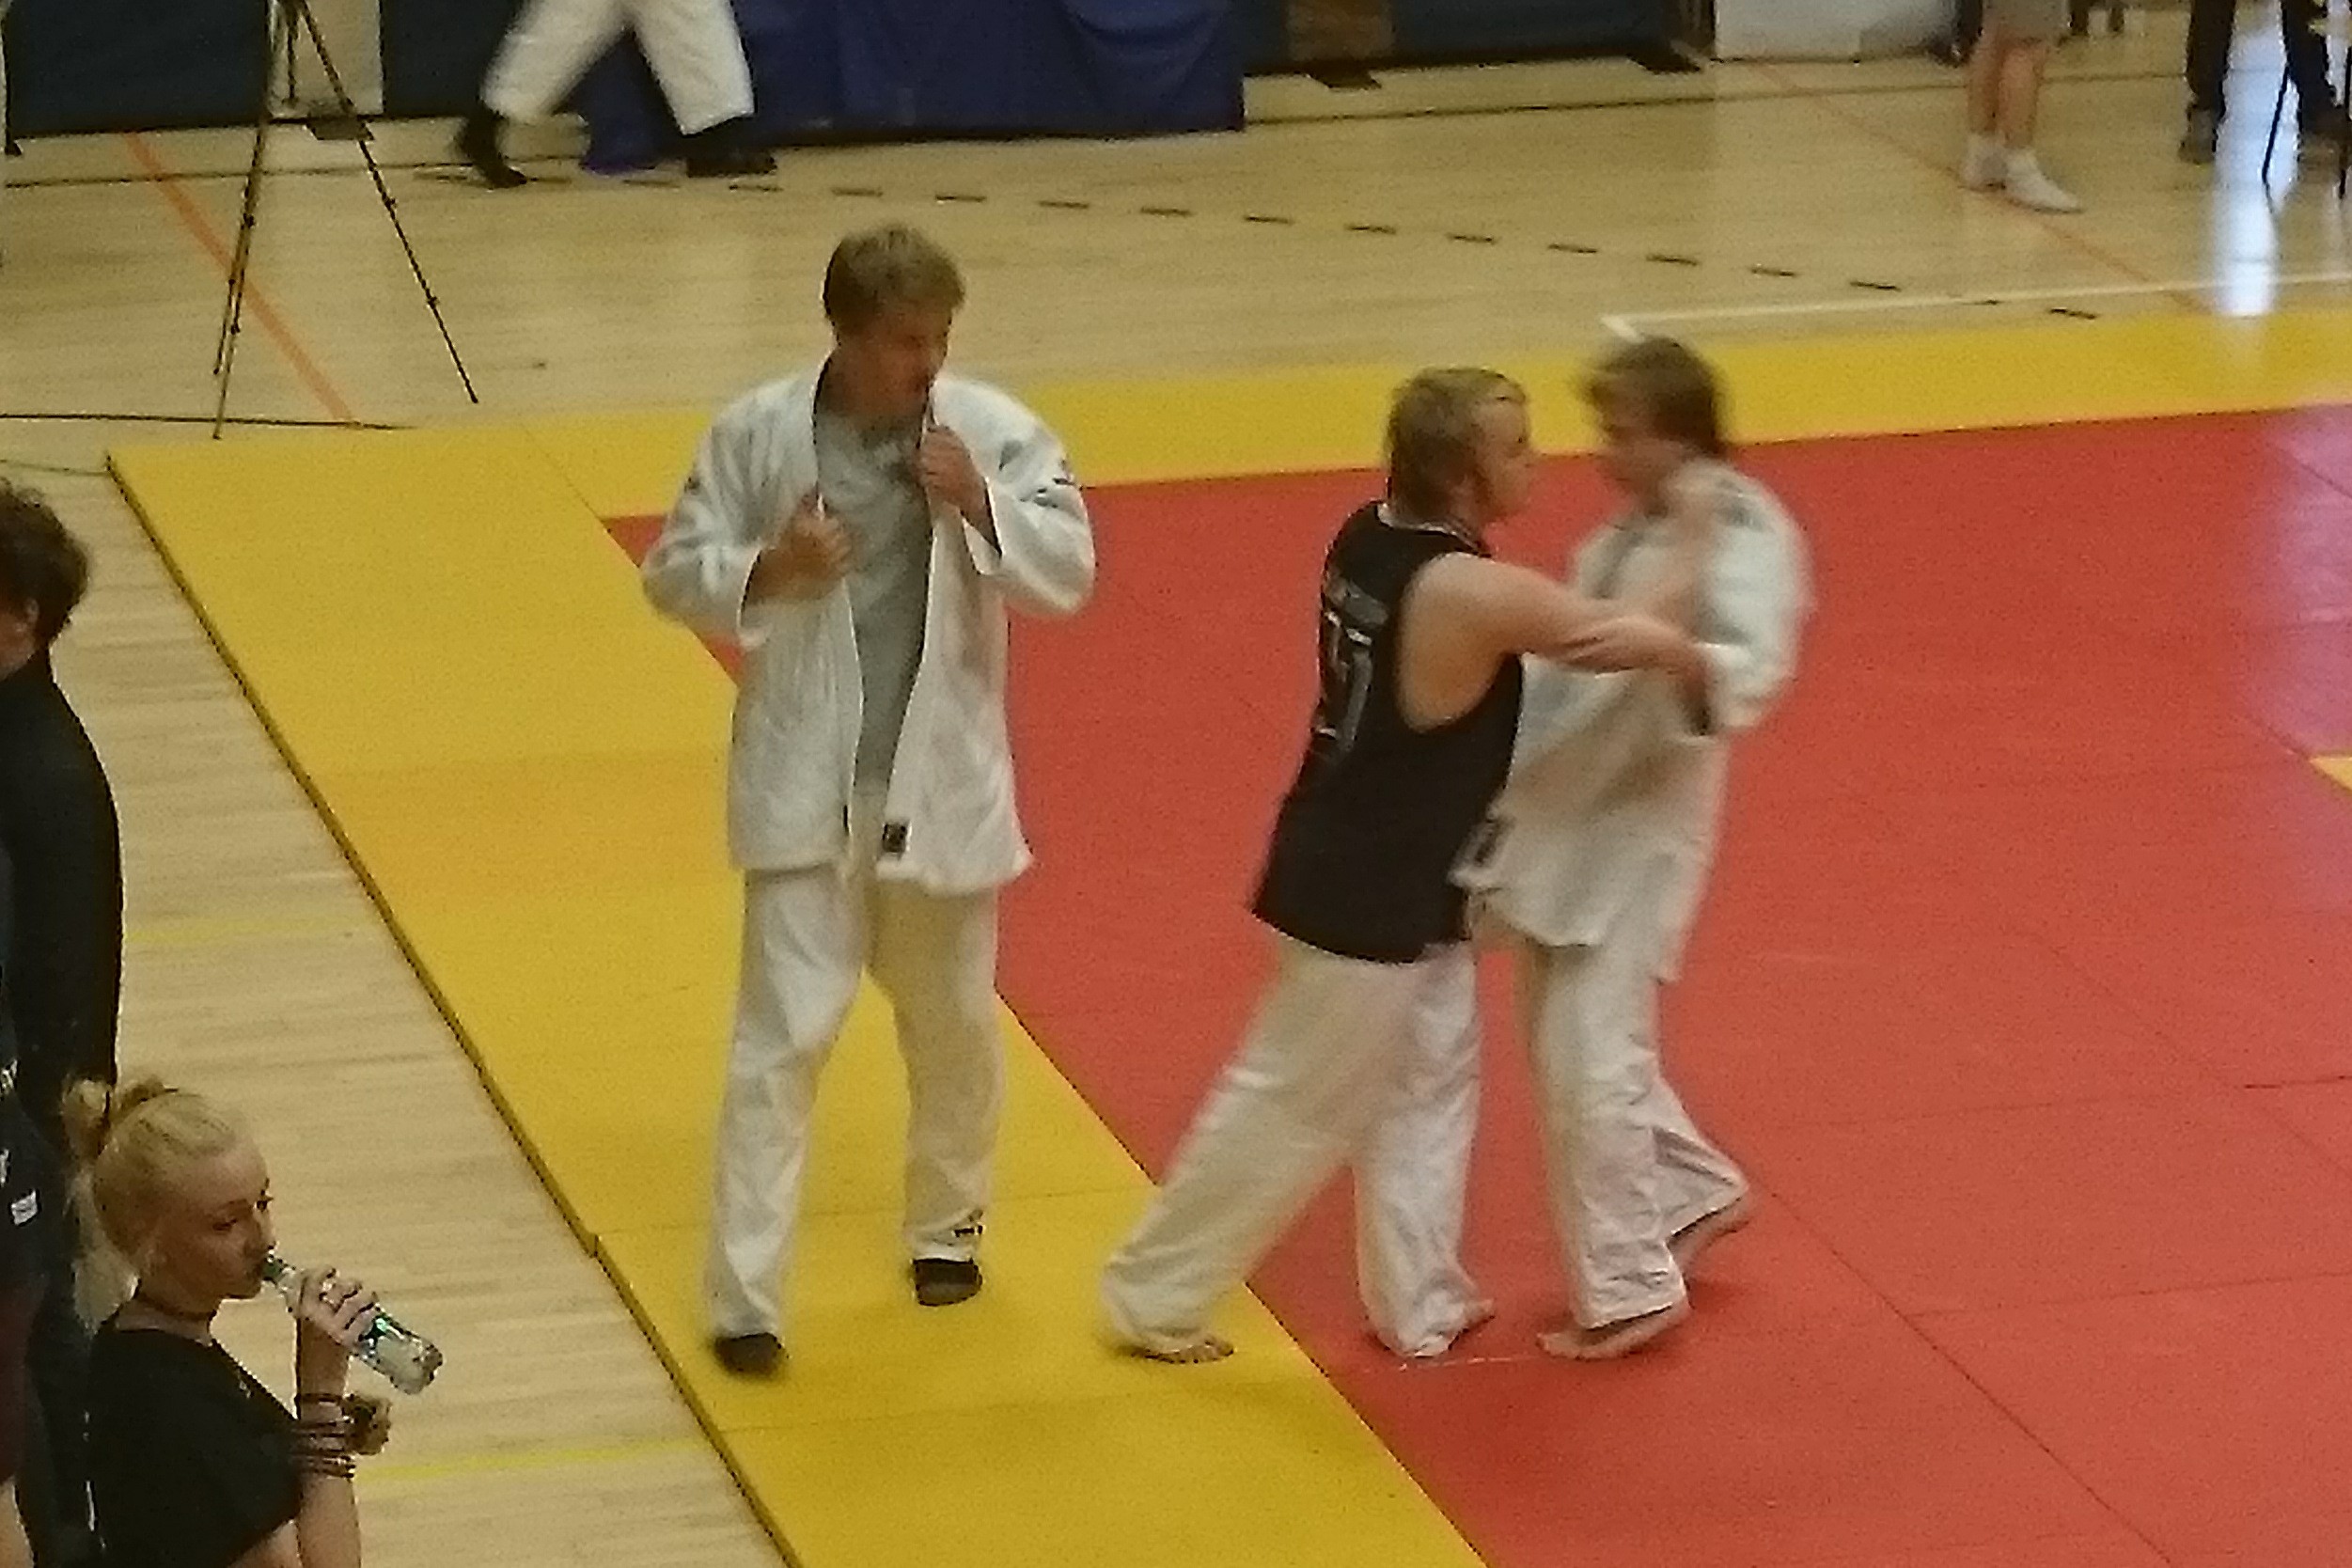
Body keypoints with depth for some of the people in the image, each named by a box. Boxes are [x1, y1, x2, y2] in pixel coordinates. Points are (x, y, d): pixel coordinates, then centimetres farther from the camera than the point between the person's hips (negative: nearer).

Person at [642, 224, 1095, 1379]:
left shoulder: (989, 429, -7)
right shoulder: (759, 433, -8)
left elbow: (1070, 571, -8)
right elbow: (676, 572, -1)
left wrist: (982, 506, -24)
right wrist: (768, 567, -19)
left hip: (940, 775, 2)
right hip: (809, 781, -2)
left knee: (953, 1023, 18)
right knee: (784, 1034, -5)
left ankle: (945, 1225, 42)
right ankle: (743, 1294, -1)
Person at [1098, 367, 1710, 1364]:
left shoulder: (1370, 537, -3)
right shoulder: (1467, 594, -29)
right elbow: (1640, 644, -25)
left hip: (1372, 874, 9)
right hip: (1364, 898, -9)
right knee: (1290, 1108, 6)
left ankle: (1417, 1301, 31)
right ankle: (1154, 1297, 20)